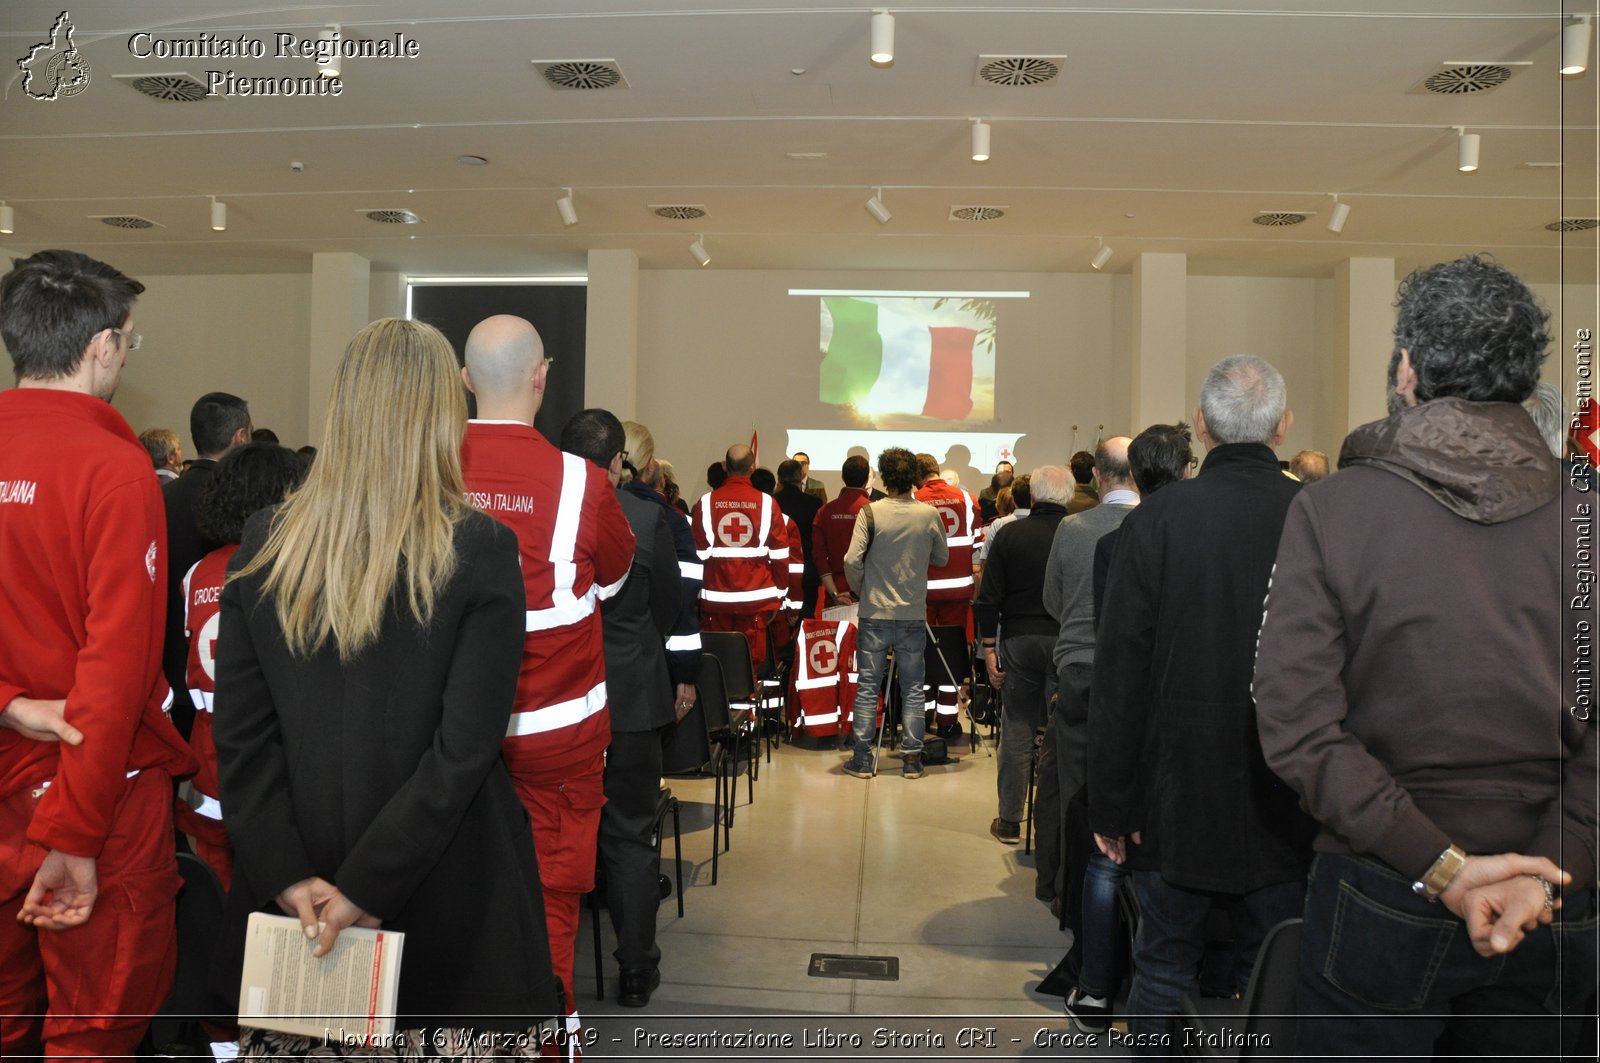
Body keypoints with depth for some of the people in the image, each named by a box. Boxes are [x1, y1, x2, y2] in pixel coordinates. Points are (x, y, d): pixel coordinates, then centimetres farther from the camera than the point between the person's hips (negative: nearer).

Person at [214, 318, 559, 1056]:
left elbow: (239, 736, -3)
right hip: (446, 909, -3)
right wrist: (367, 889, -12)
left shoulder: (264, 545, -1)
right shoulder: (482, 549, -12)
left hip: (297, 906, 4)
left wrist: (287, 875, -4)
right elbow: (466, 747, -16)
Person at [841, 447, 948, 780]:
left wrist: (861, 587, 2)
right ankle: (912, 759, 14)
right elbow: (942, 559, 8)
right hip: (914, 615, 2)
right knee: (912, 689, 11)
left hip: (874, 614, -1)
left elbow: (852, 560, -16)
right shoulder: (930, 515, -5)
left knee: (868, 688, 8)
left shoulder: (870, 512, -11)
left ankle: (863, 759, 11)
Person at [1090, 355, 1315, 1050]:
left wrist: (1109, 803, -1)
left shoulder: (1157, 519, -11)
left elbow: (1119, 673, -10)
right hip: (1290, 801, 1)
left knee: (1164, 965, 15)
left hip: (1178, 793, -1)